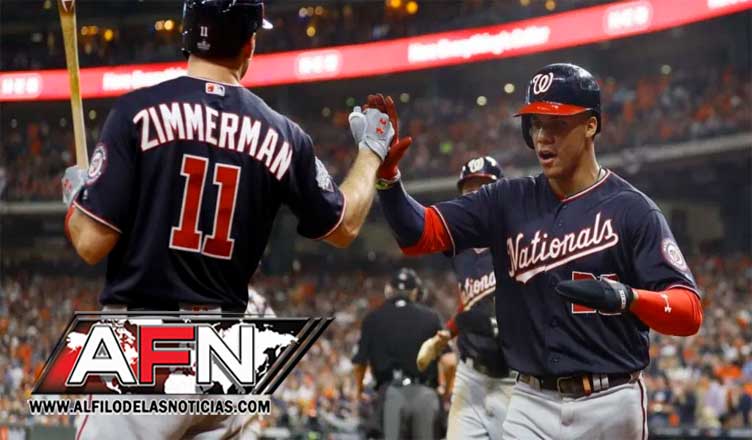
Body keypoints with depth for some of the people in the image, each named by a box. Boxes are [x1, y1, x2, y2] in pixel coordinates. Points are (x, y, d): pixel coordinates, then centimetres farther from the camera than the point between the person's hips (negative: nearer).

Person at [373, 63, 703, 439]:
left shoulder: (631, 210, -4)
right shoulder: (509, 201, 7)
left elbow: (689, 313, -11)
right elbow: (420, 235, 0)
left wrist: (625, 297, -30)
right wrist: (386, 171, -16)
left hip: (609, 406, -3)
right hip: (532, 405, 3)